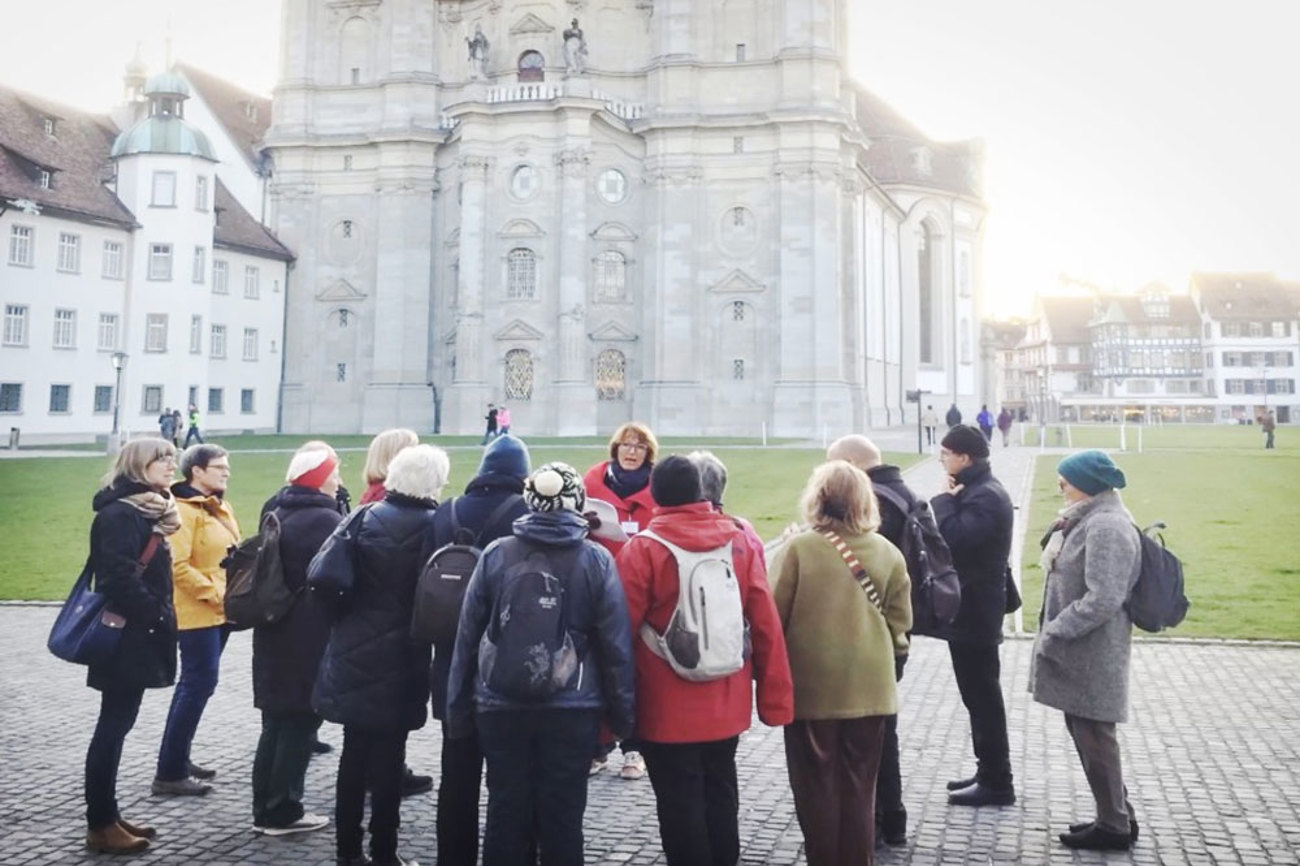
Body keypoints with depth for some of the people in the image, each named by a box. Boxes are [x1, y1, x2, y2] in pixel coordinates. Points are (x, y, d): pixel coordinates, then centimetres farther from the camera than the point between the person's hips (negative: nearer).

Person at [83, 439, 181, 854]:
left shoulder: (145, 511, 15)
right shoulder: (120, 514, -16)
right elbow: (119, 578, -25)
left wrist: (160, 619, 10)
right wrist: (157, 618, -18)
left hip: (135, 635, 10)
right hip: (126, 638, -10)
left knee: (116, 726, 14)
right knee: (114, 727, -2)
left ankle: (108, 816, 23)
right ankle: (100, 825, 6)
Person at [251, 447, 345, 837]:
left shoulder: (278, 514, 11)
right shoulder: (325, 520, -16)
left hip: (274, 633, 9)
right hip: (310, 639, -8)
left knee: (275, 722, 15)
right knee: (300, 724, 2)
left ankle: (265, 807, 23)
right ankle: (283, 812, 9)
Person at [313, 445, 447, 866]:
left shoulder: (367, 517, 5)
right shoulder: (430, 526, -11)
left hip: (354, 651, 5)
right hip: (398, 657, -5)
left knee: (354, 753, 13)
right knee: (387, 757, 4)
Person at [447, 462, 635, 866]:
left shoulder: (495, 554, -2)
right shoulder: (597, 560, -6)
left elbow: (467, 635, 1)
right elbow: (616, 644, -5)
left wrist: (459, 708, 9)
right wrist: (621, 713, 4)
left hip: (501, 707, 1)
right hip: (572, 710, -1)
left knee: (506, 812, 12)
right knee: (562, 817, 8)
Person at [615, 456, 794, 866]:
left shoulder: (642, 549, -12)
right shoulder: (740, 542, -2)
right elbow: (766, 626, -2)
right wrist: (774, 699, 5)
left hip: (666, 709, -4)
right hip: (726, 704, 4)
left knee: (680, 805, 7)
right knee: (721, 795, 19)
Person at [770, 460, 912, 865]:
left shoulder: (797, 549, -11)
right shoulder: (887, 552, -1)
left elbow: (773, 618, -7)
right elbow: (900, 622, 3)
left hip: (812, 687, -3)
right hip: (870, 687, 3)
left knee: (816, 787, 11)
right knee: (859, 787, 15)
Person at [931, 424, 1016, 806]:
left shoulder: (985, 497, -19)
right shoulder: (977, 491, 13)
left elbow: (955, 539, -30)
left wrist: (944, 500, -17)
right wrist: (950, 500, 0)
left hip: (974, 611, -10)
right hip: (971, 607, 10)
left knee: (982, 696, -2)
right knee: (979, 695, 17)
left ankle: (997, 783, 8)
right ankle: (989, 773, 27)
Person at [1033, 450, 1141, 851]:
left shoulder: (1107, 527, -21)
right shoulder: (1091, 519, 12)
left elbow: (1103, 600, -26)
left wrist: (1054, 631, -20)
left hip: (1092, 654, -10)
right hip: (1080, 650, 10)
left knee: (1093, 737, 2)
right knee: (1084, 732, 18)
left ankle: (1114, 827, 16)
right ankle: (1116, 816, 30)